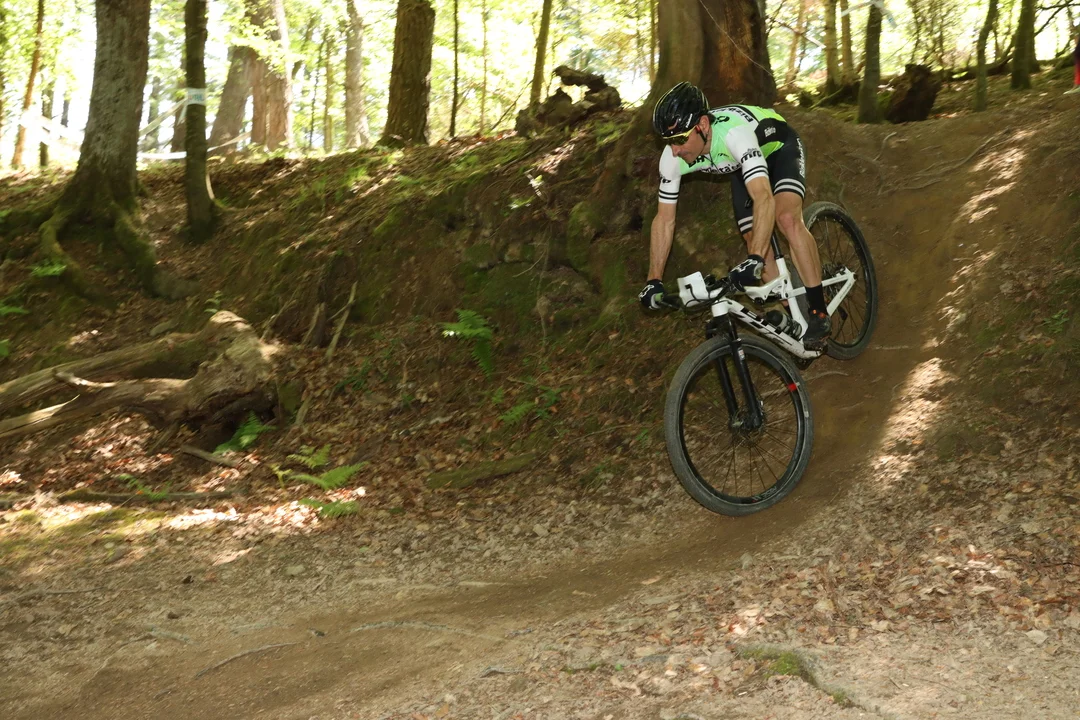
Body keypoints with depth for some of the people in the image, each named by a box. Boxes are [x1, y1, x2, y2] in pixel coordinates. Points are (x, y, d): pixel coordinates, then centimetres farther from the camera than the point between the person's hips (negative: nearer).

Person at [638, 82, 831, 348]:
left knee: (787, 218, -28)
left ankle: (819, 312, -19)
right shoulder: (672, 158, -27)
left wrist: (755, 259, -66)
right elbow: (664, 219, -16)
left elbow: (764, 198, -55)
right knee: (753, 238, -3)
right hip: (743, 166, 6)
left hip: (780, 148, -6)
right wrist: (654, 281, -20)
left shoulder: (734, 133, -45)